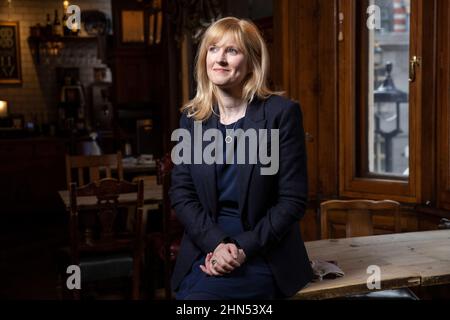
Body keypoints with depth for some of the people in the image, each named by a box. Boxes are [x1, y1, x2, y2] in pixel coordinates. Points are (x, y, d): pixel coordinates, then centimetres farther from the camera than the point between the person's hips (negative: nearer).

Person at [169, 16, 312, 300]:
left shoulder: (282, 113, -6)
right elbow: (181, 194, 3)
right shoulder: (192, 117, 6)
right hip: (205, 249, 4)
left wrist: (243, 249, -16)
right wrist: (217, 243, -13)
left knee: (198, 294, -25)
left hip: (263, 255, -3)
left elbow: (293, 199, -7)